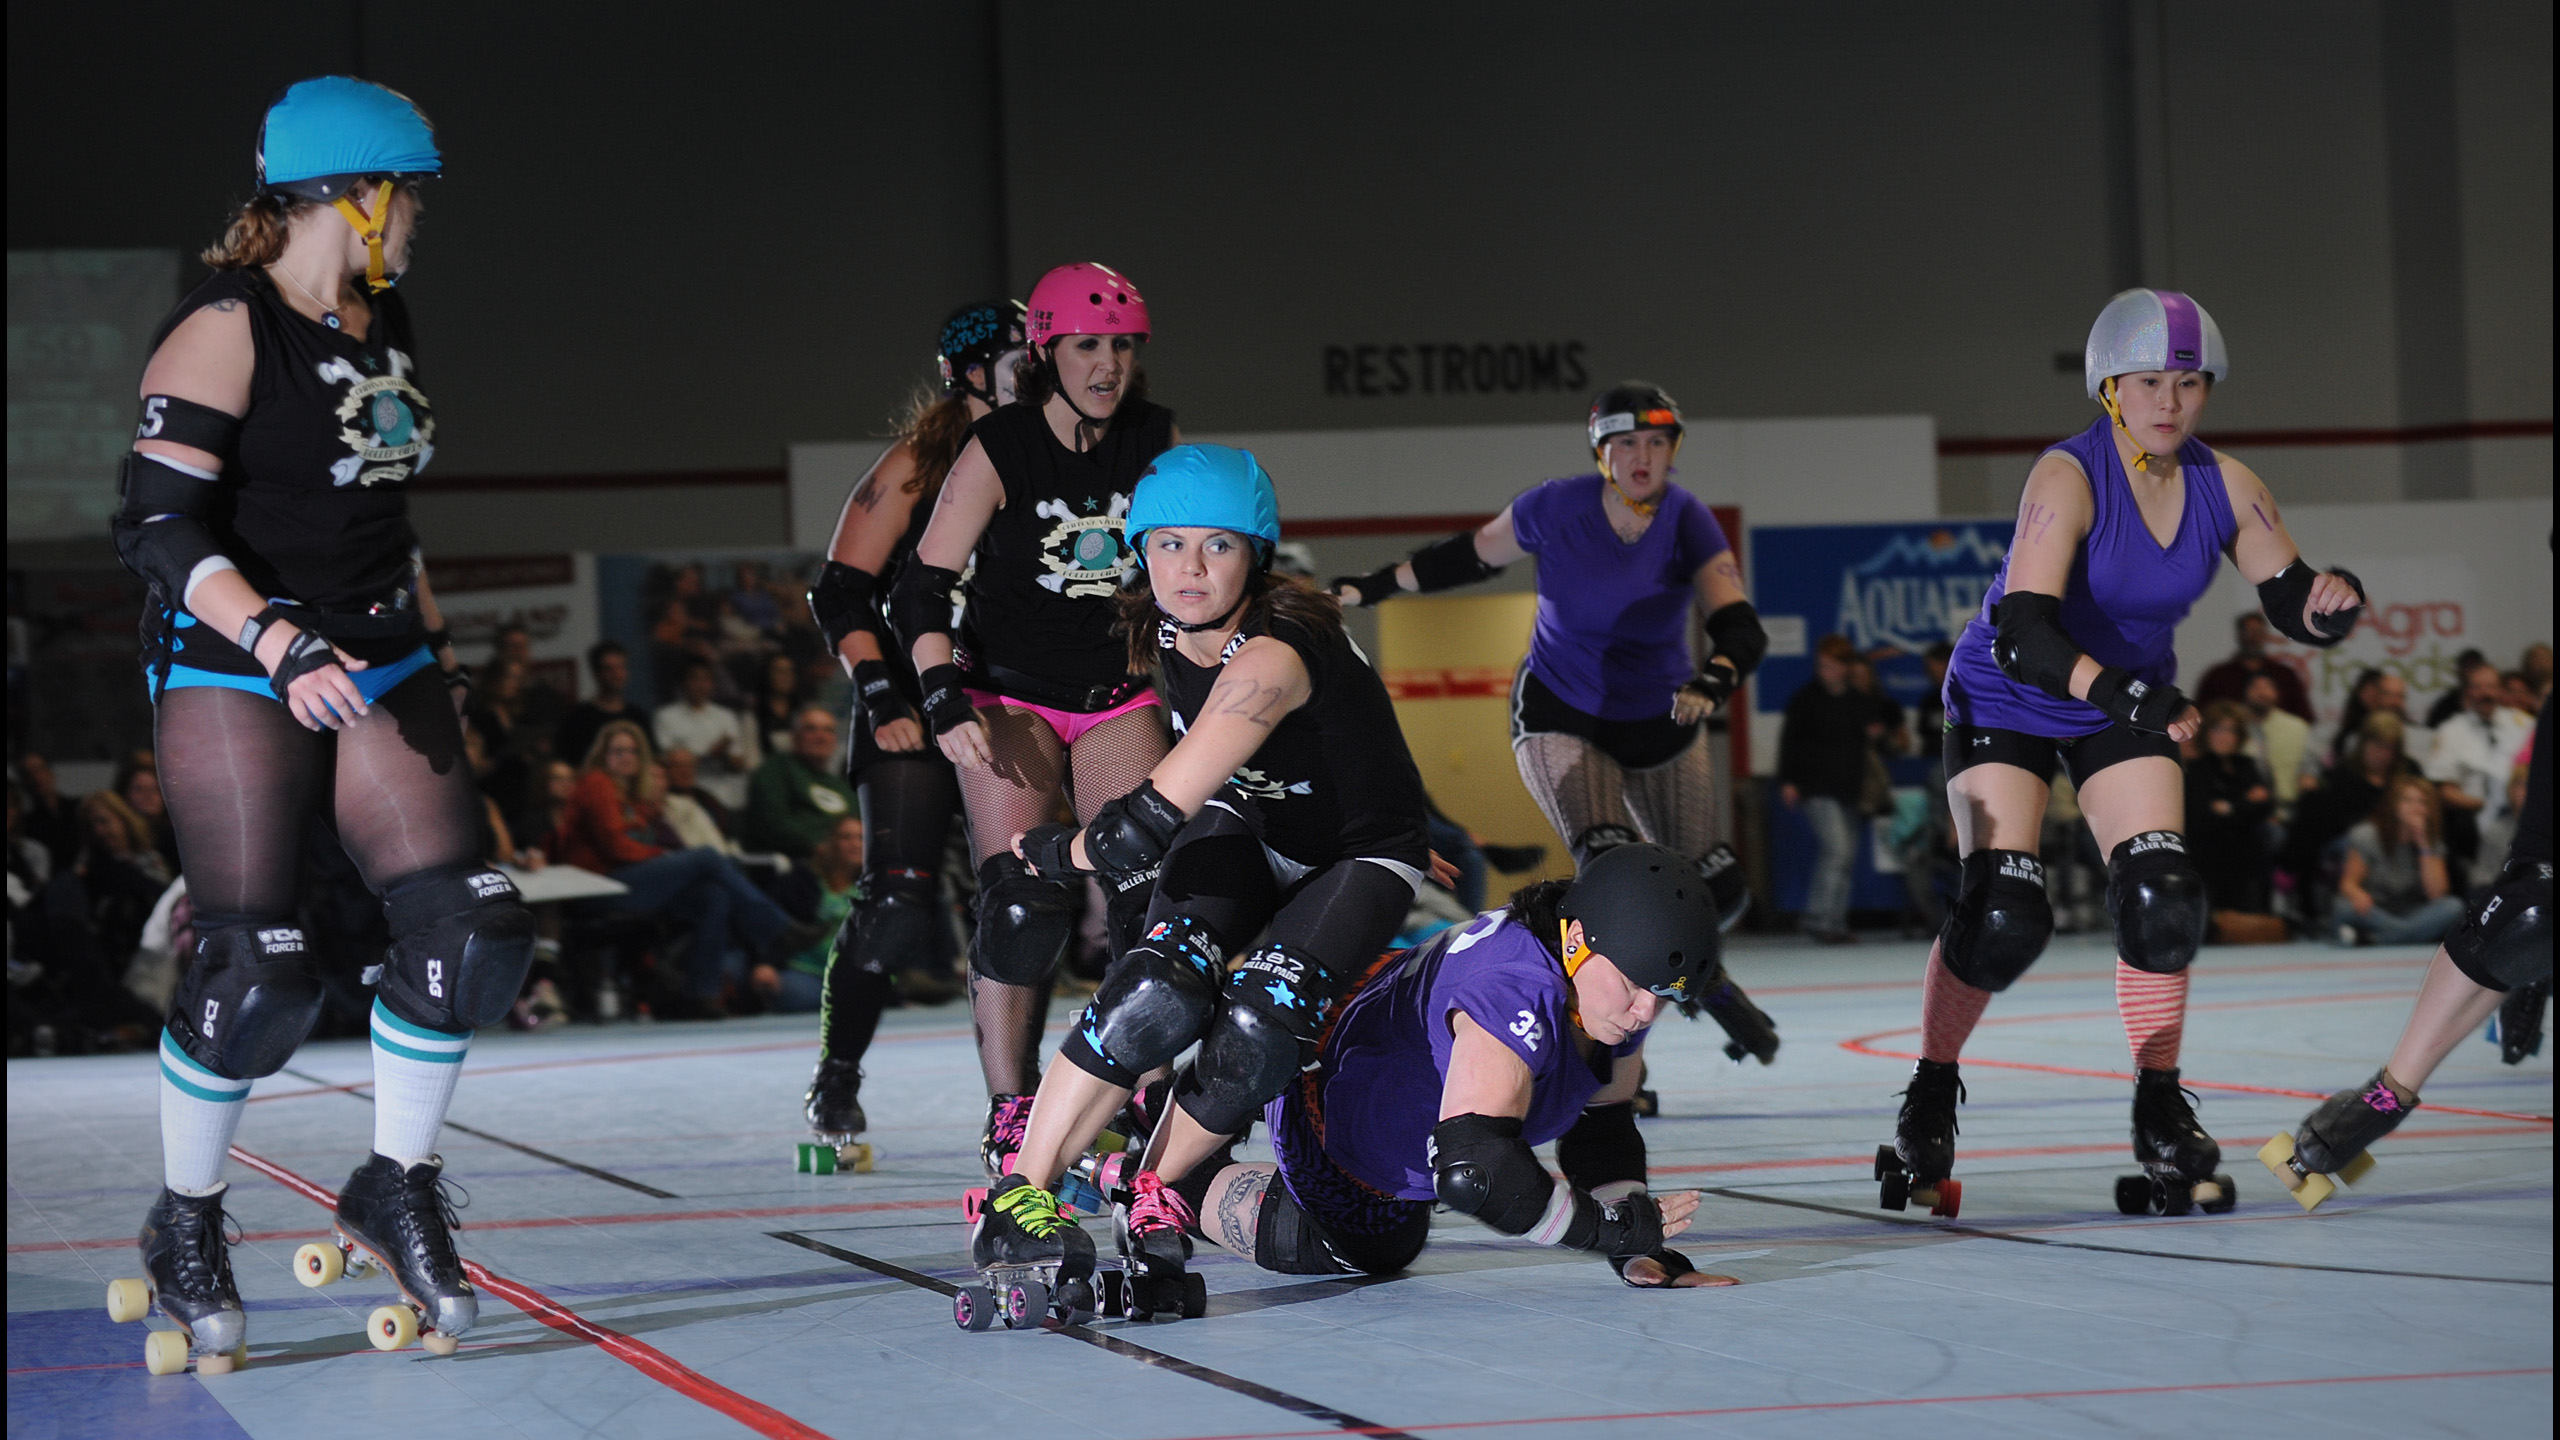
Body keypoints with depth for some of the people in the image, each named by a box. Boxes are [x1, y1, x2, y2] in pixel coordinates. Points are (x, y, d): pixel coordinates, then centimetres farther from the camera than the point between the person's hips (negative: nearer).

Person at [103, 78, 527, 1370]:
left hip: (378, 664, 7)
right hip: (234, 675, -7)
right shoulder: (223, 331, -12)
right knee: (255, 972, -13)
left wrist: (430, 635, 25)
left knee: (467, 931, -6)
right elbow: (157, 524, -18)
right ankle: (184, 1226, 9)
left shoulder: (381, 321, 12)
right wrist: (280, 643, -29)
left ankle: (397, 1189, 13)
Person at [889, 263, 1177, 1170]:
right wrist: (946, 704, -23)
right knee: (1025, 902, -17)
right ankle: (1010, 1117, -10)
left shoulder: (1158, 440, -3)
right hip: (1010, 694, -3)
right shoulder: (997, 449, -13)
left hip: (1118, 693, 3)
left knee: (1152, 890, -11)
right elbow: (923, 588, -12)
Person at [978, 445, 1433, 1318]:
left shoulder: (1270, 658, -38)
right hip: (1243, 828, 5)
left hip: (1359, 859, -5)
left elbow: (1144, 828, -39)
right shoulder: (1163, 633, -14)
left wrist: (1050, 852, -22)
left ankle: (1152, 1202, -6)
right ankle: (1017, 1198, -19)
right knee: (1159, 993, -24)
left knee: (1258, 1029, -29)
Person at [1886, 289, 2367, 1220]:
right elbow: (2022, 633, -37)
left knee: (2162, 902, -12)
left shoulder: (2225, 487, -11)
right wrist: (2125, 693, -53)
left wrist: (2332, 601, -29)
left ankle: (2161, 1119, 2)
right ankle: (1929, 1100, 6)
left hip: (2127, 708, 4)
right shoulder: (2068, 478, -27)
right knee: (2003, 917, -16)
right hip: (2006, 705, -4)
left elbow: (2291, 607, -5)